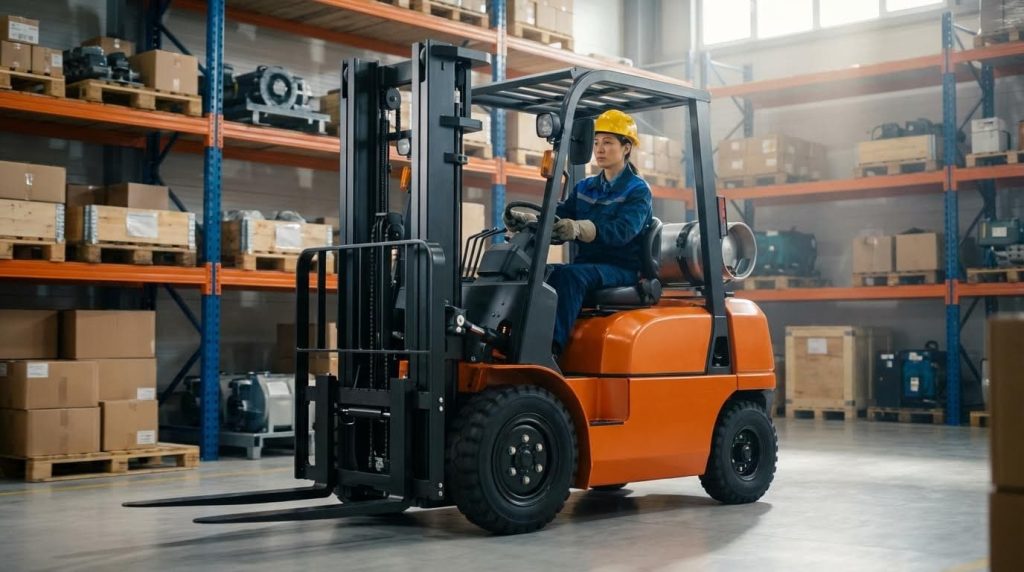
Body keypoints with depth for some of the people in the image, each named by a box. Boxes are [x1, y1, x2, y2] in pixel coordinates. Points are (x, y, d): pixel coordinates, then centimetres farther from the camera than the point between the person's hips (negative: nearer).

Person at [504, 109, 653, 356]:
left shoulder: (638, 190, -4)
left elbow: (623, 230, -23)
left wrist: (578, 228, -41)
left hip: (622, 270, -6)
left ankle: (551, 347, -45)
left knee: (568, 275, -35)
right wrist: (524, 220, -18)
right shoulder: (585, 188, 18)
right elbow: (557, 217, 6)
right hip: (587, 265, 7)